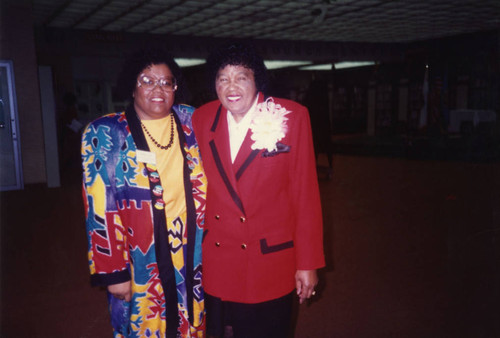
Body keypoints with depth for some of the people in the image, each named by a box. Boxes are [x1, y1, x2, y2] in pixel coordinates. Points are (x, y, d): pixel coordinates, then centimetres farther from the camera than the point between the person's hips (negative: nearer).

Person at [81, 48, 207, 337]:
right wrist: (113, 271, -10)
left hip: (191, 252, 3)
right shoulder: (105, 133, -7)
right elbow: (100, 207, -9)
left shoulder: (190, 121, 2)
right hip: (139, 259, -3)